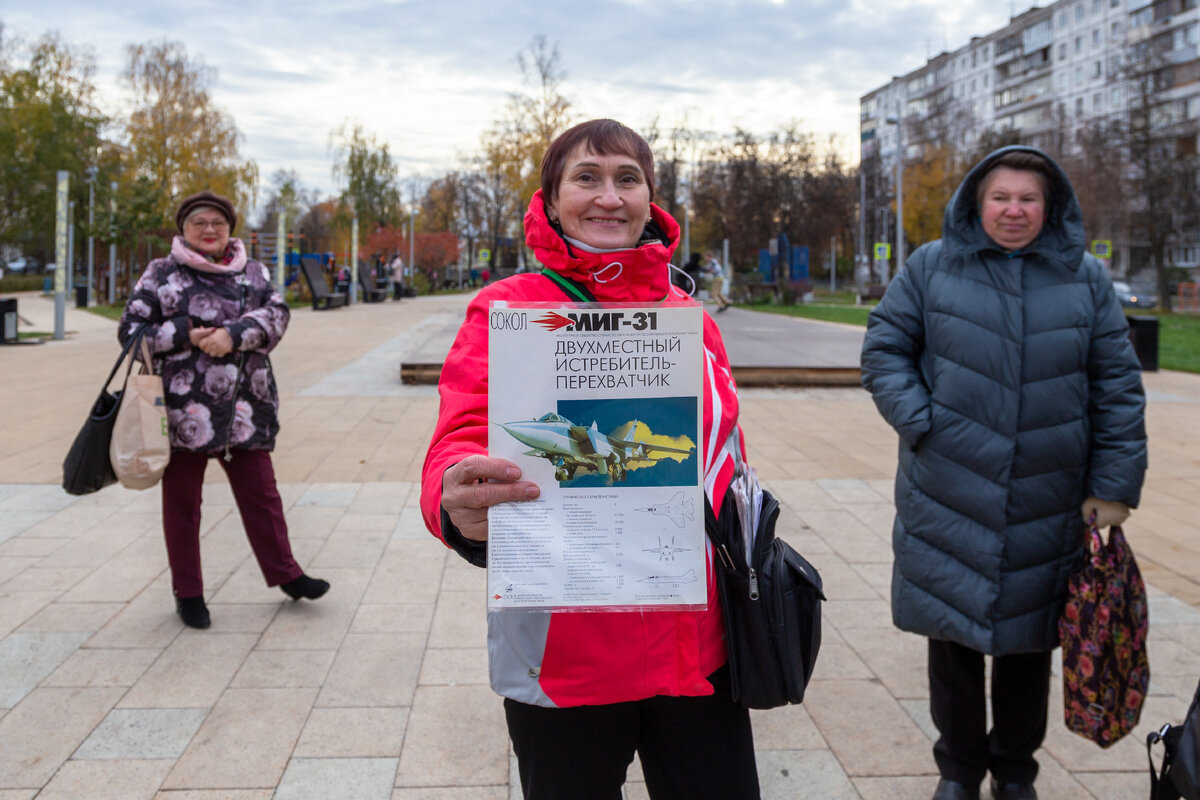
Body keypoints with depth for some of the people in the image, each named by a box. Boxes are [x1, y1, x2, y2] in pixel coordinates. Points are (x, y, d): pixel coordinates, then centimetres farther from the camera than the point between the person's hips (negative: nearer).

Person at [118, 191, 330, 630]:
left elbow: (276, 313, -4)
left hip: (244, 408, 2)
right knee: (181, 500, 7)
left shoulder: (253, 273, 11)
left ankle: (284, 573, 23)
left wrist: (234, 334, -20)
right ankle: (187, 593, 19)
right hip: (183, 408, -2)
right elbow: (130, 329, 1)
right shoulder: (161, 274, 4)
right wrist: (185, 336, -13)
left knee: (260, 492, 9)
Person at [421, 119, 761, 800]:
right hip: (565, 664, -3)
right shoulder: (506, 309, -6)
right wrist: (461, 506, -41)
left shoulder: (690, 317, 7)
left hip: (700, 654, 4)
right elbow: (461, 442, -17)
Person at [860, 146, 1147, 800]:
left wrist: (1115, 486, -2)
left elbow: (1117, 387, 3)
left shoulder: (1085, 279, 4)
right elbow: (884, 349, 2)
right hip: (949, 496, -1)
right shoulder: (932, 268, 1)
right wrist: (920, 423, -12)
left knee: (1028, 642, 13)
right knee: (953, 637, 10)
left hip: (1047, 506, 1)